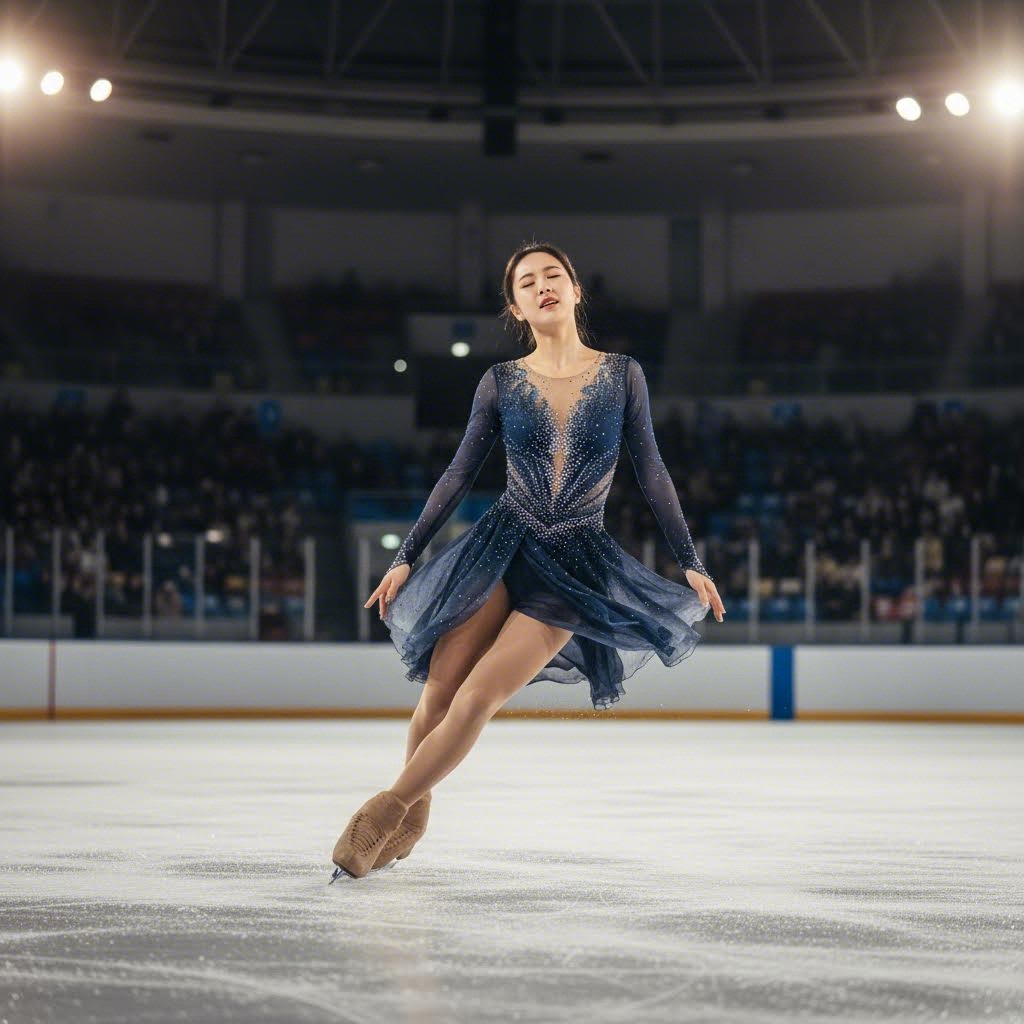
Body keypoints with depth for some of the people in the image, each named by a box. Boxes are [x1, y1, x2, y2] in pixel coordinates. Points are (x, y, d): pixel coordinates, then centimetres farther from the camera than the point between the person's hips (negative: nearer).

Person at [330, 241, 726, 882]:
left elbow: (652, 474, 6)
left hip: (575, 565, -1)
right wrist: (406, 557, 5)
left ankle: (387, 812, -2)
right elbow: (460, 475, 8)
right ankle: (411, 821, 16)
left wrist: (691, 562, 2)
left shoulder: (623, 374, 3)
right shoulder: (501, 383, 5)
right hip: (502, 546, 1)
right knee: (439, 691, -5)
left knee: (478, 698, -13)